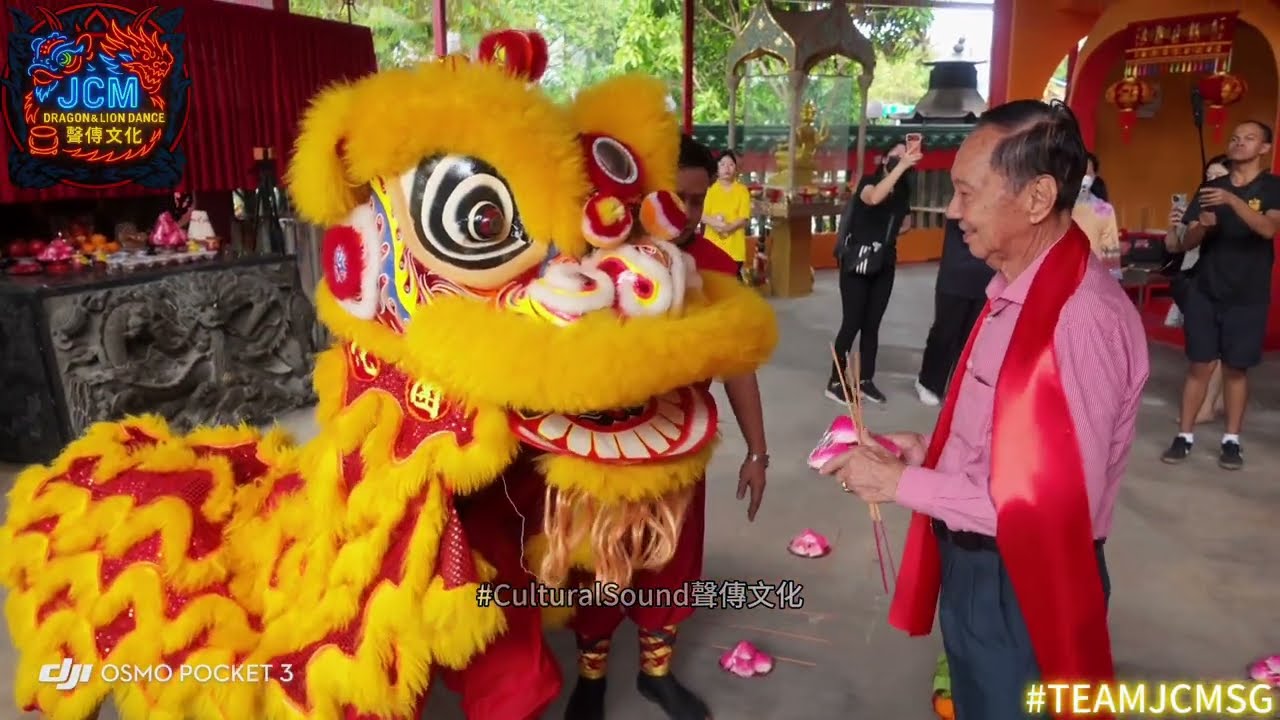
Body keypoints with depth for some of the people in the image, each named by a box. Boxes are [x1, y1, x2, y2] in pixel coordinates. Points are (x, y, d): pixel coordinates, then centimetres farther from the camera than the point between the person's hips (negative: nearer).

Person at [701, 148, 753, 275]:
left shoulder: (742, 190, 3)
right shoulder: (711, 190, 8)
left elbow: (744, 219, -4)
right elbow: (703, 217, 2)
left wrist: (728, 227, -22)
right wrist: (715, 222, -19)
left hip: (734, 247, -1)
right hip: (713, 246, 1)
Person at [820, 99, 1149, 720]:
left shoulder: (1083, 321, -28)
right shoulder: (1014, 289, 2)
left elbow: (1056, 508, -28)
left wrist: (905, 483, -22)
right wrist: (930, 451, 0)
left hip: (1019, 583, -8)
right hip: (974, 561, 8)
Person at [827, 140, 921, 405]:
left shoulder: (903, 192, 8)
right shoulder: (869, 182, -10)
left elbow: (905, 222, 26)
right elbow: (873, 198, -36)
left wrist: (888, 234, 7)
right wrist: (902, 165, -38)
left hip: (885, 264, 6)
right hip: (857, 263, -6)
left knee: (872, 324, 10)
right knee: (852, 323, -6)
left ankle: (866, 380, 19)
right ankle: (835, 382, 3)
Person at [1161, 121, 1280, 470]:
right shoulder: (1210, 188, 7)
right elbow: (1187, 242, 5)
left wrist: (1232, 200, -32)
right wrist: (1202, 226, -17)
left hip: (1248, 296, -2)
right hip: (1205, 291, 2)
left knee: (1236, 368, 4)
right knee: (1200, 365, 2)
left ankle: (1232, 441, 13)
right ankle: (1184, 436, 8)